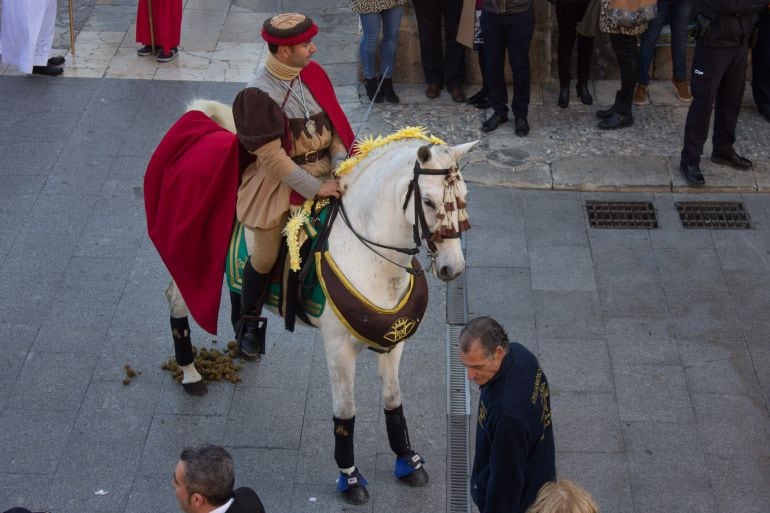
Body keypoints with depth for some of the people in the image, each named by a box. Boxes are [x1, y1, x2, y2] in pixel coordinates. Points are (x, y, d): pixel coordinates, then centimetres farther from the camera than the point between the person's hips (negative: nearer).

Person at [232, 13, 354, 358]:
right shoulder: (259, 95, -20)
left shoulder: (314, 75, -1)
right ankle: (249, 322, 29)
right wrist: (315, 189, -21)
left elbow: (334, 123, 4)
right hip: (280, 183, -5)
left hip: (325, 174, 5)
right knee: (265, 258, 5)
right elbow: (272, 156, -22)